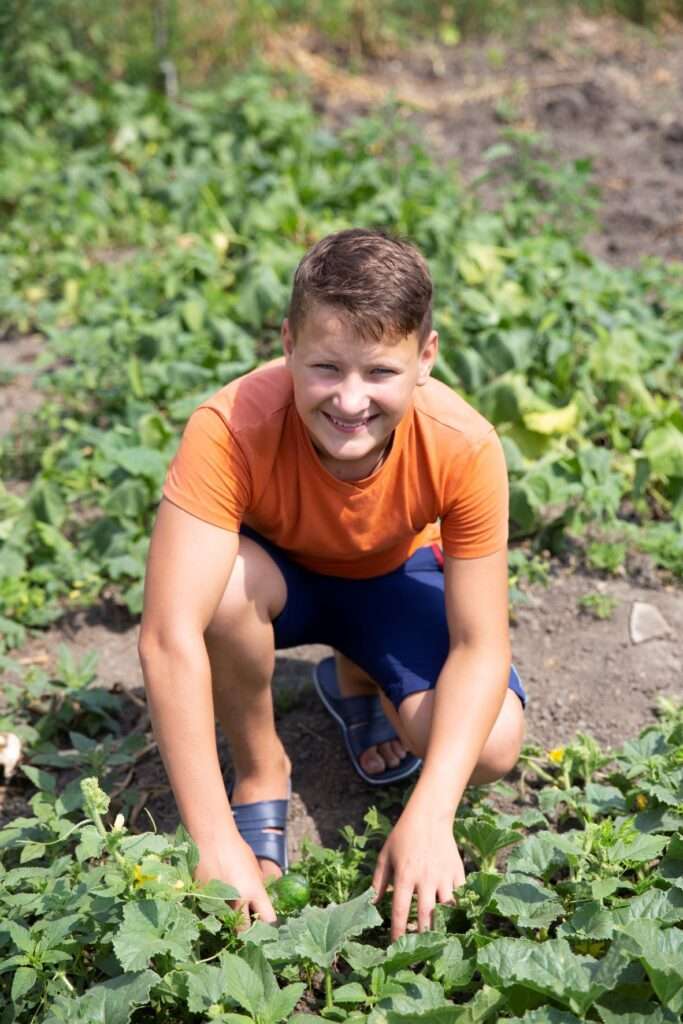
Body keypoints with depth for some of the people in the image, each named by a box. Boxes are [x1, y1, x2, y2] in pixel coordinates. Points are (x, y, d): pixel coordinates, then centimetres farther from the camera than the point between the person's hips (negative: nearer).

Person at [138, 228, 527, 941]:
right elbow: (170, 636, -41)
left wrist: (429, 817, -40)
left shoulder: (464, 448, -32)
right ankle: (261, 769, -6)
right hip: (278, 575, -1)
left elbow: (480, 648, -27)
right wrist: (215, 842, -44)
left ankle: (357, 682, 11)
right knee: (227, 581, -37)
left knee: (492, 747, -23)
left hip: (396, 577, 1)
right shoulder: (230, 429, -37)